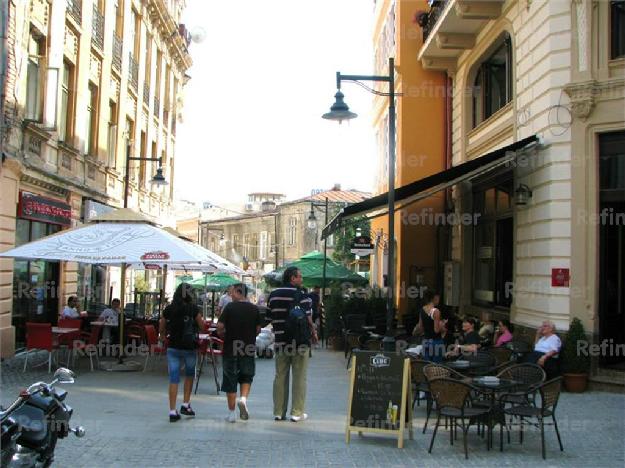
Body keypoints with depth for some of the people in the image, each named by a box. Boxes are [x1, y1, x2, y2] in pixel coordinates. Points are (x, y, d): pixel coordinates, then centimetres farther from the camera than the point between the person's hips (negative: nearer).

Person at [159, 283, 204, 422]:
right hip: (189, 348, -2)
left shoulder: (168, 310, 0)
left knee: (174, 379, 5)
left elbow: (161, 330, 9)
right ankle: (185, 405, 17)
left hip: (173, 348, 2)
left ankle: (172, 411, 3)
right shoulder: (193, 309, -10)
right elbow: (202, 326, -4)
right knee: (189, 375, 20)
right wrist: (199, 316, 12)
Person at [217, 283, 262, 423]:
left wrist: (223, 335, 7)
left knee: (230, 380, 7)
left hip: (230, 348, -2)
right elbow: (258, 329, 4)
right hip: (249, 349, 2)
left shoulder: (230, 307, -8)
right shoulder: (254, 309, 0)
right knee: (247, 377, 19)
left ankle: (232, 413, 9)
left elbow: (220, 326, -12)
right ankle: (243, 398, -7)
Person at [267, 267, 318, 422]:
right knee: (299, 378, 3)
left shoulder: (273, 295, 7)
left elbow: (270, 318, 10)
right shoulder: (301, 295, -10)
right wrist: (313, 332, 5)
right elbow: (307, 319, -11)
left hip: (280, 341, 5)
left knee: (280, 377, 10)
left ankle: (279, 412, 13)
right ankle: (297, 412, 5)